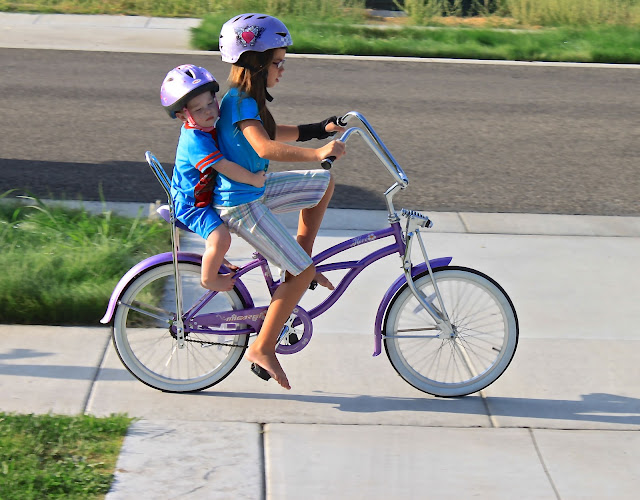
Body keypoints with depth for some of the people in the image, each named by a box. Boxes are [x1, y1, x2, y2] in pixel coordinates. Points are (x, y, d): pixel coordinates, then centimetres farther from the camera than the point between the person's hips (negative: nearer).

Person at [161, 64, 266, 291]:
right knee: (221, 238, -25)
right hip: (191, 204, -10)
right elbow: (224, 166, -32)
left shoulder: (208, 128, 0)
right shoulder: (196, 140, -31)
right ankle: (209, 278, -2)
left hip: (206, 195, 10)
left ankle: (215, 258, 44)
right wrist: (253, 178, -24)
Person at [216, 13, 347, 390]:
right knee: (302, 273, -8)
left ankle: (301, 257, 21)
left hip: (254, 188, 10)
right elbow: (265, 147, -40)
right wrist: (317, 153, -48)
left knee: (324, 183, 19)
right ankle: (263, 349, -1)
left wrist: (321, 130, 19)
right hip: (239, 203, -10)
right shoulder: (241, 103, -23)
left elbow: (274, 133, 24)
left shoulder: (247, 99, 7)